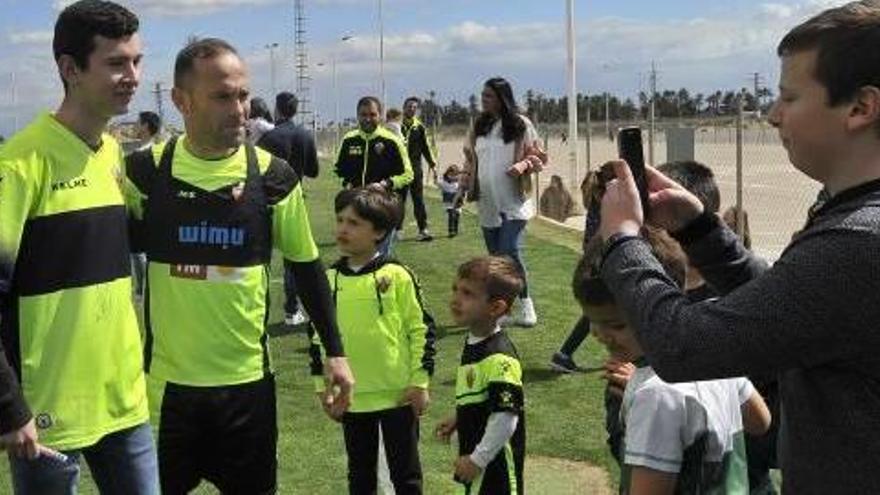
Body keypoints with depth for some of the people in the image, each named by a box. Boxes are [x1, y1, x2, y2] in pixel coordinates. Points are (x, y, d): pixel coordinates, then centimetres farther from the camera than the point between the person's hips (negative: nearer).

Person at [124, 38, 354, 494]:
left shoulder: (273, 176, -5)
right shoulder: (146, 171, -6)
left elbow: (307, 267, 4)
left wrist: (335, 352, 4)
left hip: (246, 379, 0)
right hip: (166, 380, 0)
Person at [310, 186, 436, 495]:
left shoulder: (397, 276, -10)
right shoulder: (329, 279, 1)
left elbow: (421, 329, -6)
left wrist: (420, 382, -7)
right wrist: (323, 385, 8)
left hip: (398, 394, -3)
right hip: (351, 397, 4)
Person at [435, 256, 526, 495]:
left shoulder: (500, 358, -27)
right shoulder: (473, 343, 4)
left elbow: (506, 417, -27)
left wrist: (478, 459, -22)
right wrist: (457, 418, 14)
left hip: (495, 462, -10)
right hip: (475, 455, 10)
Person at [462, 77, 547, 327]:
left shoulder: (521, 125, -3)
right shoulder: (478, 126, 10)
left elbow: (538, 156, 0)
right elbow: (470, 159, 19)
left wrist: (523, 165, -19)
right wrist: (465, 187, 8)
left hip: (514, 203, -5)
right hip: (488, 203, 5)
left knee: (511, 253, -14)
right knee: (495, 257, 9)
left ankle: (526, 307, -1)